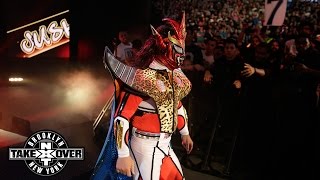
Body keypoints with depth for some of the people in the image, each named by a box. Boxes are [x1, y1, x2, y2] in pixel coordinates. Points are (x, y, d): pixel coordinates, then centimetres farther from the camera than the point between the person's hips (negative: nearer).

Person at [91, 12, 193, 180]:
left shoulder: (174, 75, 4)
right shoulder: (141, 79, -22)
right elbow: (122, 117, -24)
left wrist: (184, 133, 27)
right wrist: (123, 155, -25)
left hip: (165, 144, 9)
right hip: (146, 147, -8)